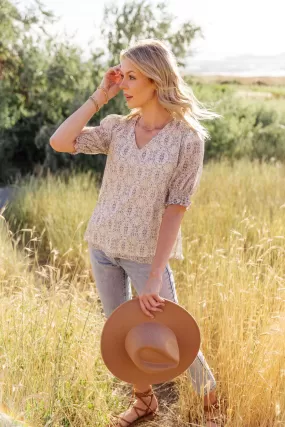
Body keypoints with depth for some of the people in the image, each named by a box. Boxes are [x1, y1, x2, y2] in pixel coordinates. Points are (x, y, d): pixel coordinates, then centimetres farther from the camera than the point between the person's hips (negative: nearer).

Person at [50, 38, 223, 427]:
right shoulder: (117, 127, -1)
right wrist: (99, 97, -11)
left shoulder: (187, 138, -13)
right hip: (102, 245, 5)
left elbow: (176, 207, -17)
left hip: (146, 253, -4)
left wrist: (155, 275, -20)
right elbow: (59, 143, -11)